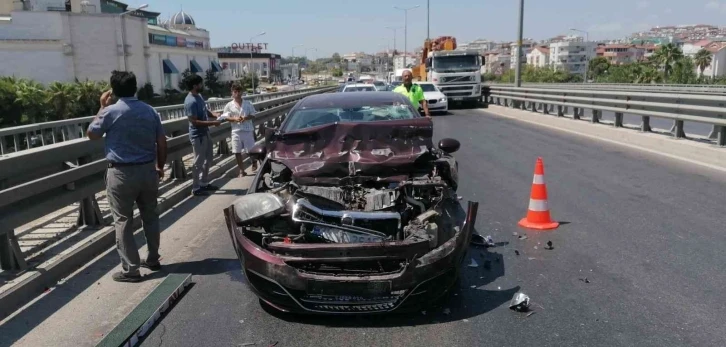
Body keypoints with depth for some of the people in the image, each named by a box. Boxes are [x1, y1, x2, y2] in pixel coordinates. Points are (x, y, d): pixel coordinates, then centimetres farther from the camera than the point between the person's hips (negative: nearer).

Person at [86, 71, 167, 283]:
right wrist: (160, 166, 17)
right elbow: (162, 142, 5)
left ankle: (130, 269, 6)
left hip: (121, 173, -4)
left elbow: (91, 134, 6)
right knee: (150, 216, 16)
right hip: (147, 170, 5)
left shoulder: (110, 112, -10)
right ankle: (153, 260, 27)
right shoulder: (150, 111, 2)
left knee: (123, 221, 3)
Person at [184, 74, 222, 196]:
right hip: (198, 135, -10)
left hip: (205, 133, 10)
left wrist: (214, 114, 0)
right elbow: (194, 121, -26)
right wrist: (212, 123, -25)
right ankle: (196, 188, 10)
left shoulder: (199, 96, 7)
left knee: (209, 158, 19)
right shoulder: (191, 102, -23)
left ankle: (203, 183, 31)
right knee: (199, 162, -1)